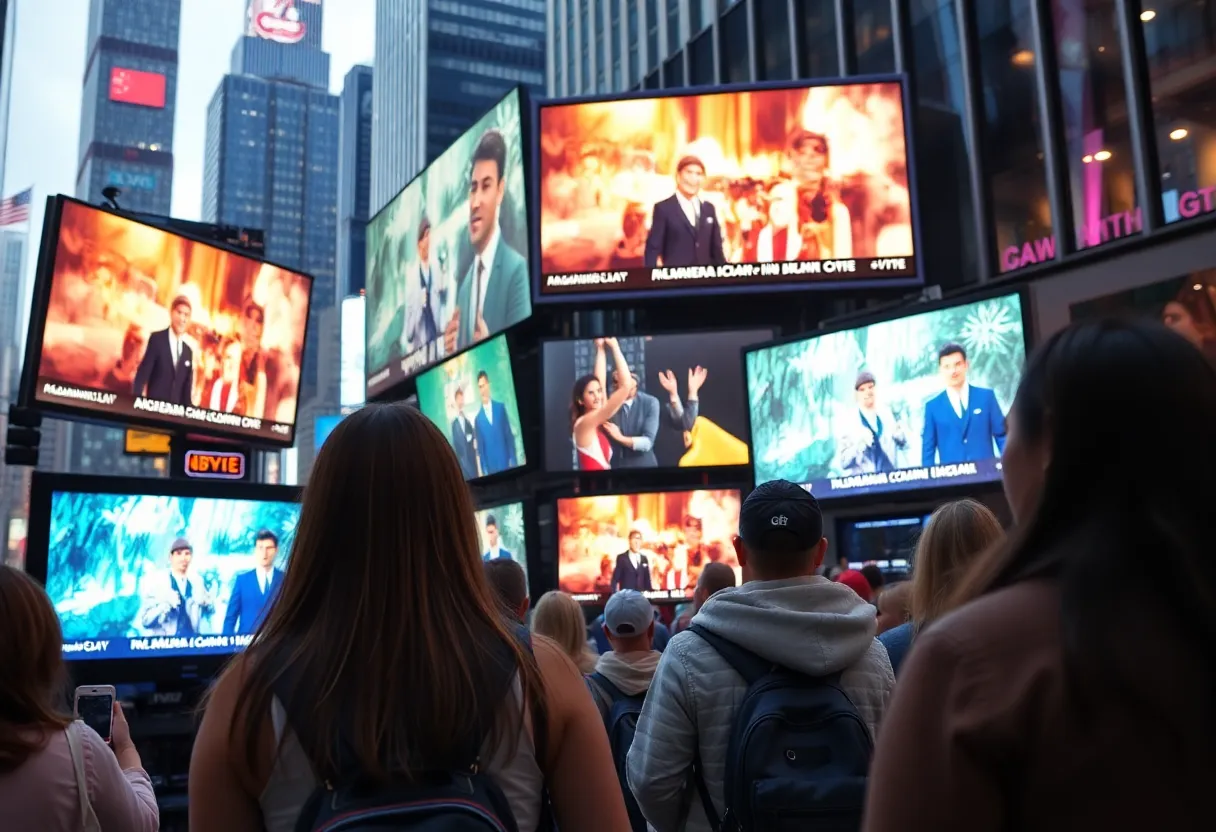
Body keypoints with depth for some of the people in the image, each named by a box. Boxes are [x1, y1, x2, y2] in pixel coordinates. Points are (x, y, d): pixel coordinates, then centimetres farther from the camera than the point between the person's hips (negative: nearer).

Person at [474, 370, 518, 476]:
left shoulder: (501, 407, 5)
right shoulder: (477, 419, 0)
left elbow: (509, 435, 5)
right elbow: (480, 448, 2)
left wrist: (513, 460, -2)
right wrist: (484, 470, -3)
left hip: (507, 463, 1)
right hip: (491, 468, -1)